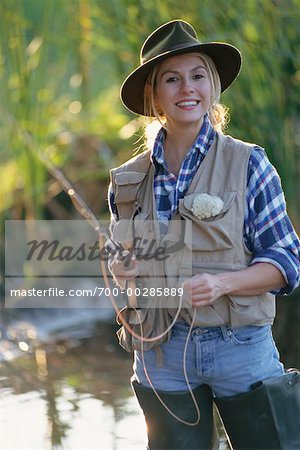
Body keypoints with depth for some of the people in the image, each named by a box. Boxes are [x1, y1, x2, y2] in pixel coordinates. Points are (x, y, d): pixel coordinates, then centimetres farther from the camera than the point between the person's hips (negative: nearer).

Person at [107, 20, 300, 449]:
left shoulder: (248, 164, -3)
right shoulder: (127, 179, 6)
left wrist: (221, 283, -21)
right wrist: (117, 272, -5)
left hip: (241, 350, -2)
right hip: (161, 355, 3)